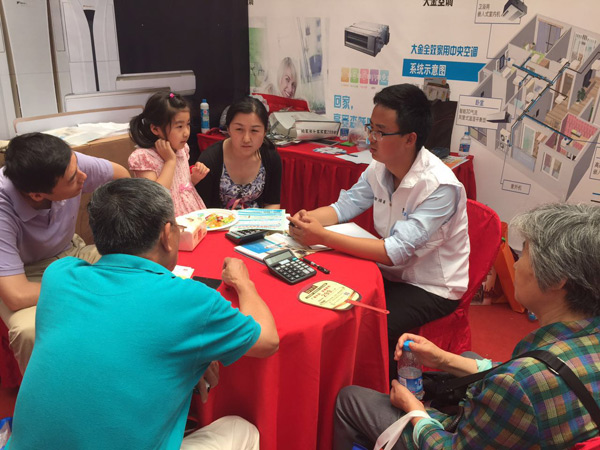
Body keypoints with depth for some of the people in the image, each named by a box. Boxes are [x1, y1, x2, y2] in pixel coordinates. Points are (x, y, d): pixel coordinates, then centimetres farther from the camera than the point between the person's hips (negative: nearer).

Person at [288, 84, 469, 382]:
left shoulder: (440, 187, -27)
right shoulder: (379, 168, -4)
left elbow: (396, 251, -30)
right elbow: (345, 205, 5)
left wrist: (323, 237, -34)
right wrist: (308, 218, -17)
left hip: (432, 288, -7)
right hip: (391, 272, 7)